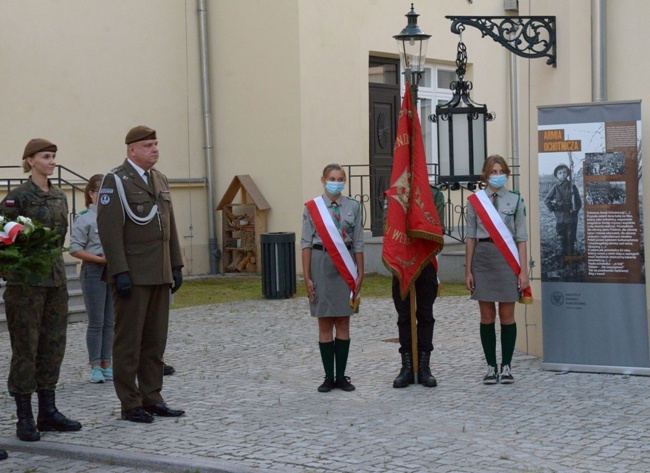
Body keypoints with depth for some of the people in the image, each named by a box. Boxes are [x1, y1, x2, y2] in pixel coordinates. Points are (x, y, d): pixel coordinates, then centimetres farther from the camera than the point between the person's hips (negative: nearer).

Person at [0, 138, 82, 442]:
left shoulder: (59, 197, 12)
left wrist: (54, 265, 16)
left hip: (56, 277, 7)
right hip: (25, 280, -7)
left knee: (53, 346, 9)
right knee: (26, 348, -2)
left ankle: (48, 412, 17)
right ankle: (24, 419, 4)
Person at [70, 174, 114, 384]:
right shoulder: (84, 219, -6)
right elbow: (75, 249, -10)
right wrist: (100, 259, -18)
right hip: (94, 272, -4)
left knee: (110, 321, 9)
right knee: (96, 322, 1)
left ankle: (107, 364, 17)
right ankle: (95, 366, 9)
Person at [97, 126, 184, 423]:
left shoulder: (160, 180, 15)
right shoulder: (116, 181, -8)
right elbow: (109, 229, -14)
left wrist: (176, 265, 14)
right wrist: (120, 272, -19)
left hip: (160, 275, 7)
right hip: (132, 275, -7)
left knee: (155, 340, 10)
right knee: (129, 340, -1)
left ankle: (151, 399, 17)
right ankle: (130, 405, 5)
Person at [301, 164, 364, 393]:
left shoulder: (353, 207, 5)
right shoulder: (312, 208, 0)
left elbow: (358, 242, 6)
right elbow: (306, 243, -1)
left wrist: (360, 273, 2)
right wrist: (307, 277, -6)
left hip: (346, 266, 2)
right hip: (321, 264, -1)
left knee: (343, 322, 5)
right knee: (325, 324, 3)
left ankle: (341, 376, 12)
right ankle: (328, 377, 9)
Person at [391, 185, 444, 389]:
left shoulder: (435, 194, 4)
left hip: (426, 262, 0)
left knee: (425, 315, 4)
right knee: (404, 316, 4)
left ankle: (424, 367, 10)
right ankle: (407, 367, 10)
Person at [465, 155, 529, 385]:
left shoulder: (515, 200, 4)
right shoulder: (475, 200, 6)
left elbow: (521, 238, 2)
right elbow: (471, 237, 7)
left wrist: (523, 270, -3)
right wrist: (468, 270, 3)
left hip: (507, 258, -1)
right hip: (483, 258, 1)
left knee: (507, 316, 3)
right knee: (487, 317, 5)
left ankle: (506, 366, 13)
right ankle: (491, 367, 12)